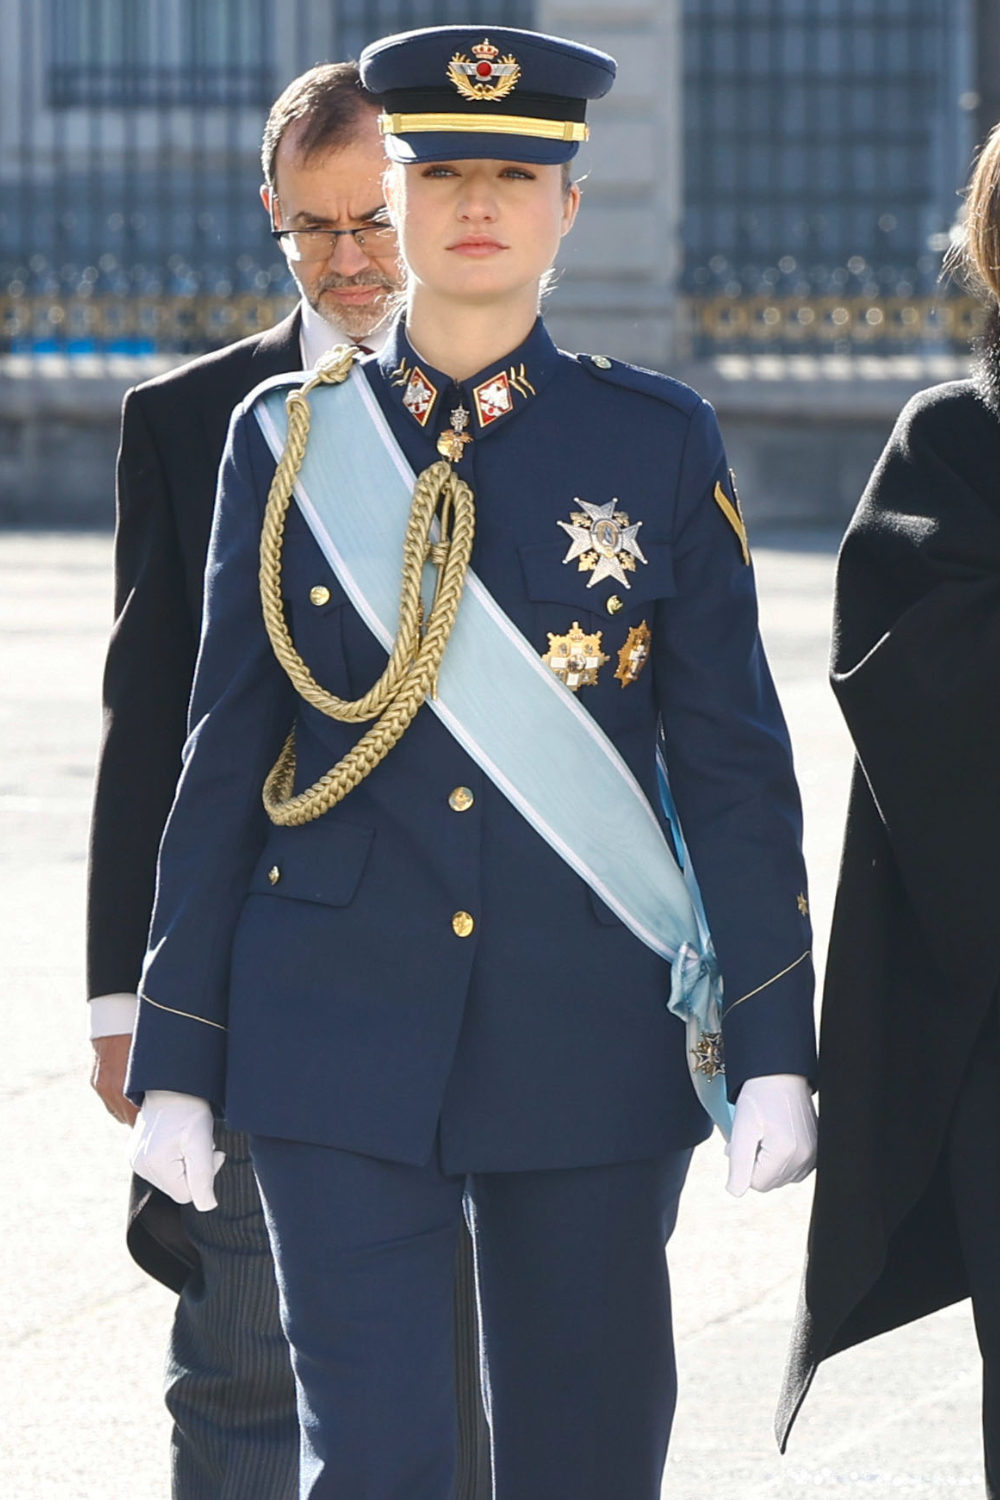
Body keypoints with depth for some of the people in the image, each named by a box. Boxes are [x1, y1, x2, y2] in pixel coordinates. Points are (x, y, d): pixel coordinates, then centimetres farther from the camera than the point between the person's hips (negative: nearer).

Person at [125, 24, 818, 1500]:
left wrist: (775, 1050, -4)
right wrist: (175, 1060, 4)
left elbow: (736, 764, 2)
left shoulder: (659, 441, 2)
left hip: (593, 1044, 0)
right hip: (343, 1040, 0)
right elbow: (225, 760, 7)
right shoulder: (291, 439, 4)